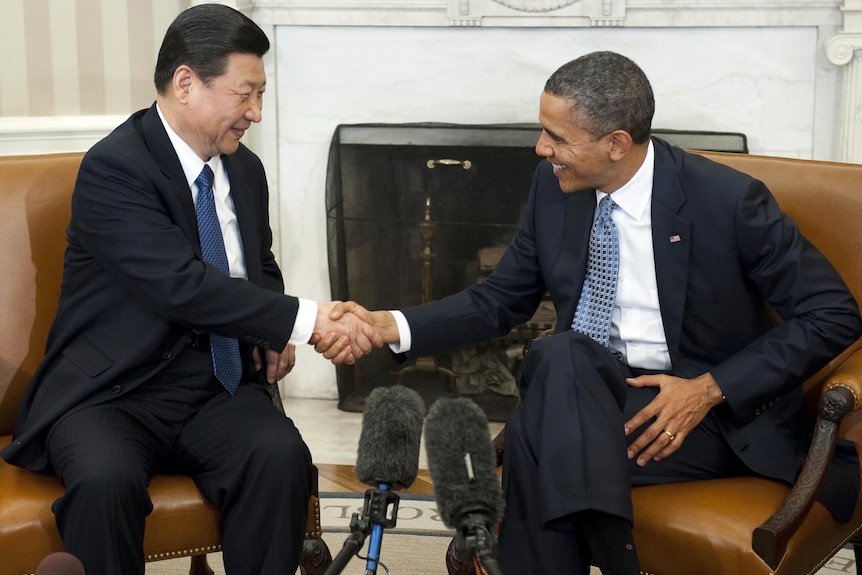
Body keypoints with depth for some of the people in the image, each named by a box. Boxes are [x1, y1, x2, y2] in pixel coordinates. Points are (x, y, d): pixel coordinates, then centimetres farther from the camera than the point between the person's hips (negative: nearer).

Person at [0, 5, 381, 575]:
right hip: (111, 394, -5)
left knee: (282, 455, -24)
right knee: (106, 480, -34)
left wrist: (272, 332, 3)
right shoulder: (113, 168, -14)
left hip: (216, 392, 5)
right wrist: (305, 320, -28)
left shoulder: (245, 169, 9)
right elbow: (181, 285, -26)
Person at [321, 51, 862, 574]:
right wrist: (390, 325, -6)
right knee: (558, 354, -31)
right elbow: (501, 300, 9)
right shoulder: (554, 186, -1)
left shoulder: (727, 199, -15)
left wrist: (710, 390, -18)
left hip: (718, 404, -5)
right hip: (584, 387, 5)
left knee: (541, 438, -30)